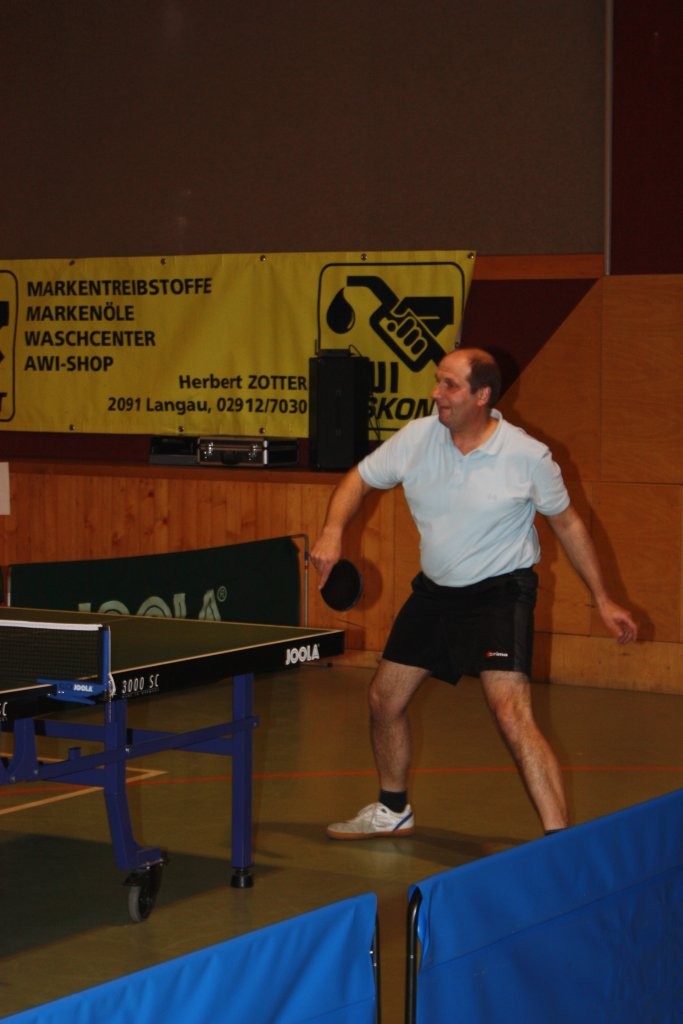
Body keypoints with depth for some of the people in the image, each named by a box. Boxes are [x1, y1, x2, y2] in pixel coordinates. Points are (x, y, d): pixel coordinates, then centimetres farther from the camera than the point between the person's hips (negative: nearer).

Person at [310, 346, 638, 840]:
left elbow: (568, 524, -2)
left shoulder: (528, 456, -15)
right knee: (384, 698, 12)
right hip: (434, 591, 6)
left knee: (512, 714, -21)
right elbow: (358, 480, 5)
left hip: (500, 594, -5)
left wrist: (603, 600, -1)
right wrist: (333, 531, -15)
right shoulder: (417, 437, -8)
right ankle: (393, 810, 37)